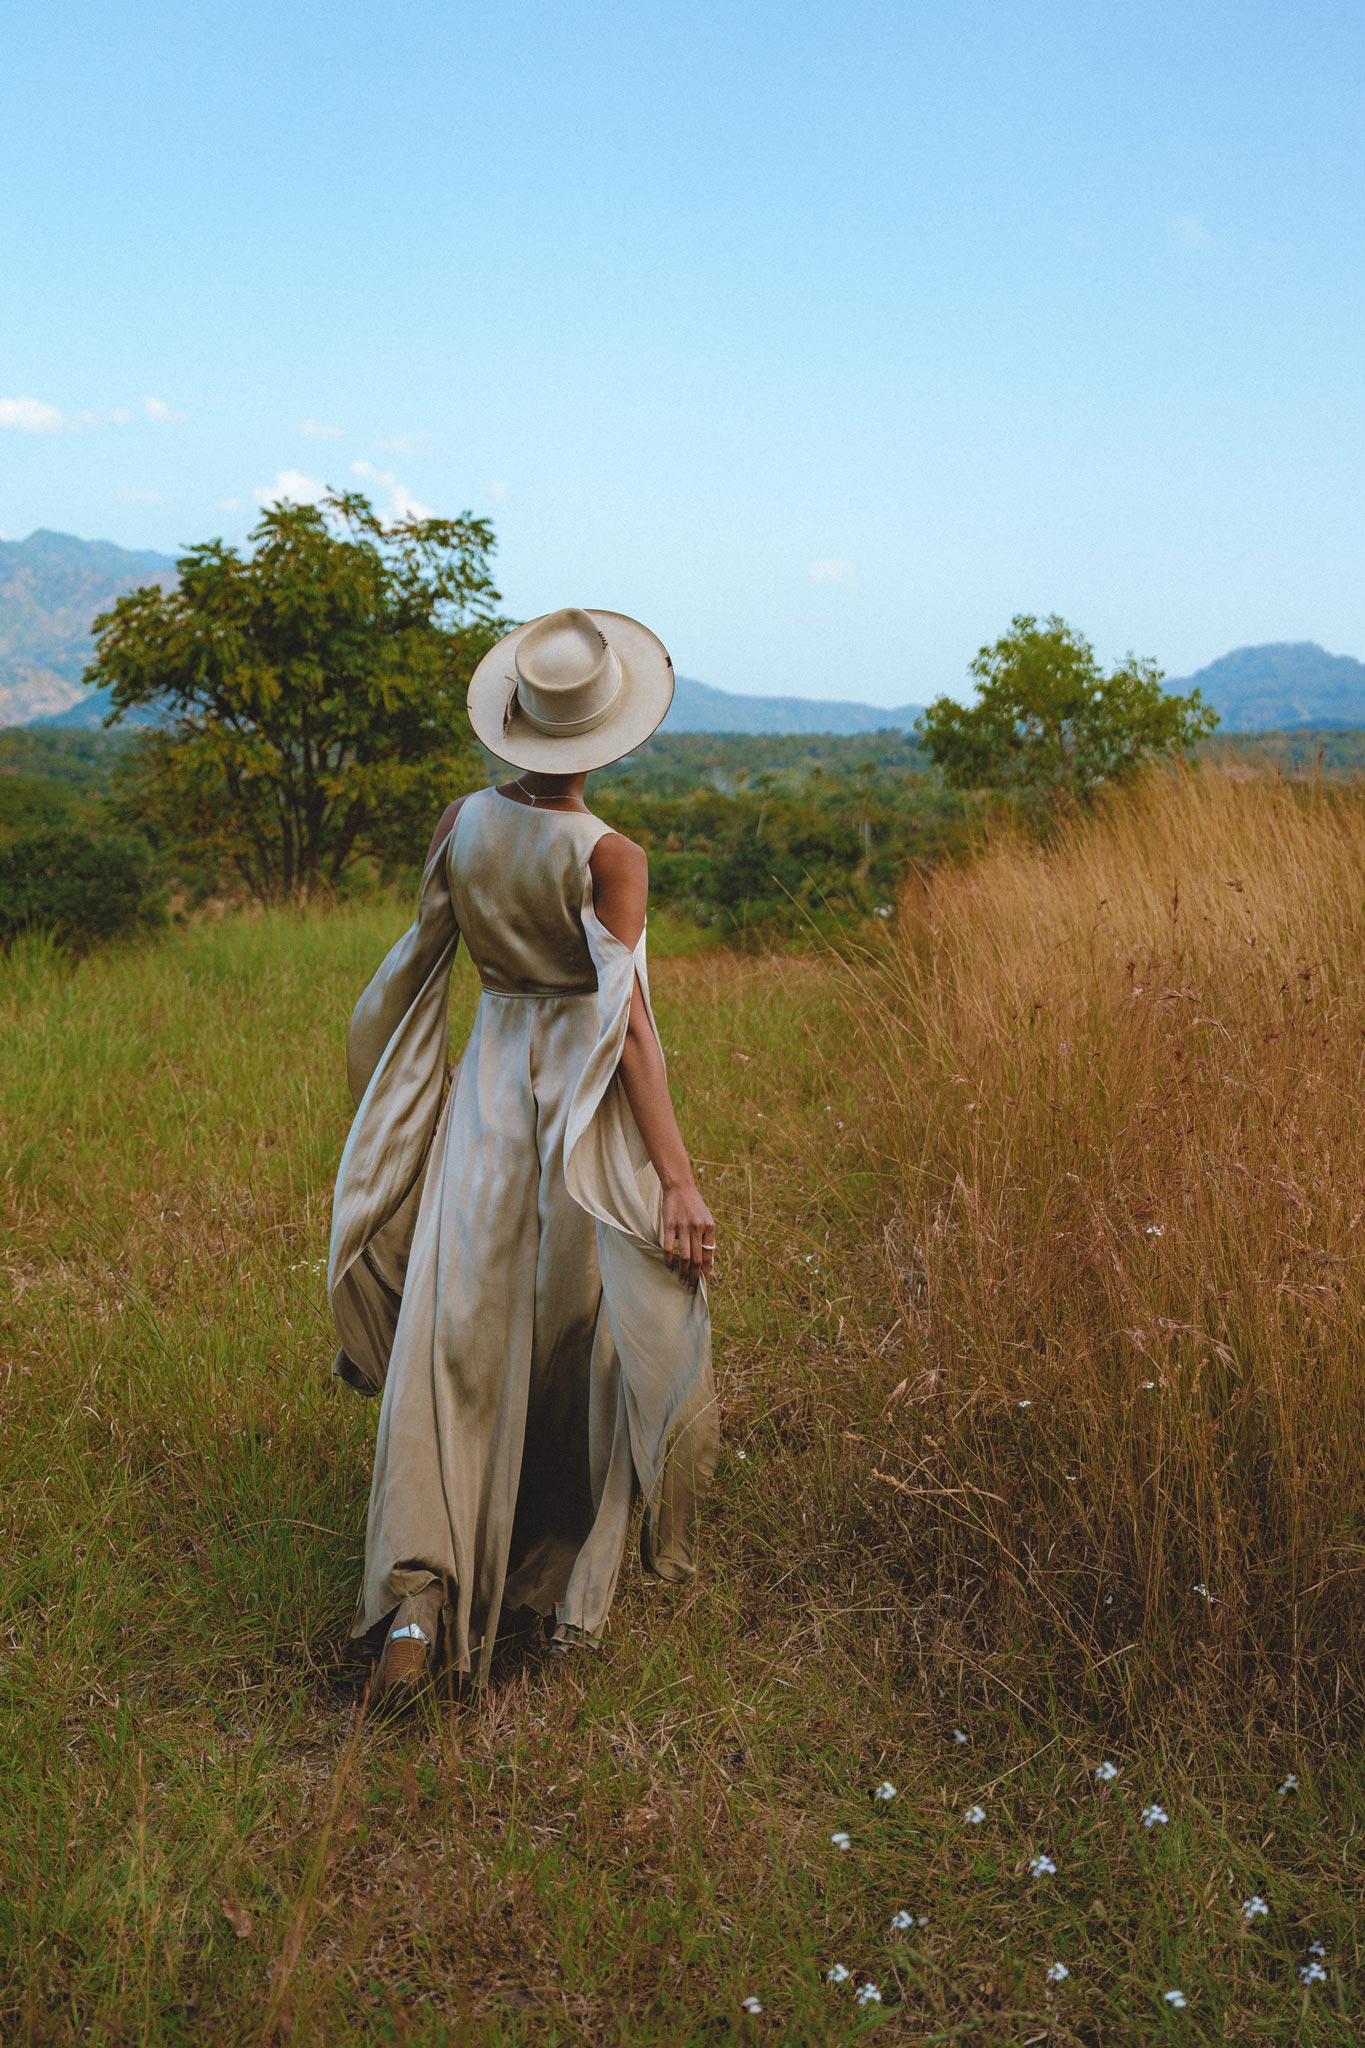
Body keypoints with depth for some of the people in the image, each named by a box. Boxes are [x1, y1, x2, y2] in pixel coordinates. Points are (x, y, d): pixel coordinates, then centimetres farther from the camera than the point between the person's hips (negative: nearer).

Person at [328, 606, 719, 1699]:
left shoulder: (463, 823, -1)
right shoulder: (609, 857, -16)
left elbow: (424, 966, 8)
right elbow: (625, 1021, -20)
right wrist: (678, 1176, -19)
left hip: (489, 1084, 4)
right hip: (587, 1112, -3)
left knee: (453, 1339, 4)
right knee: (591, 1335, 14)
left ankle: (420, 1591, -7)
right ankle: (578, 1582, 28)